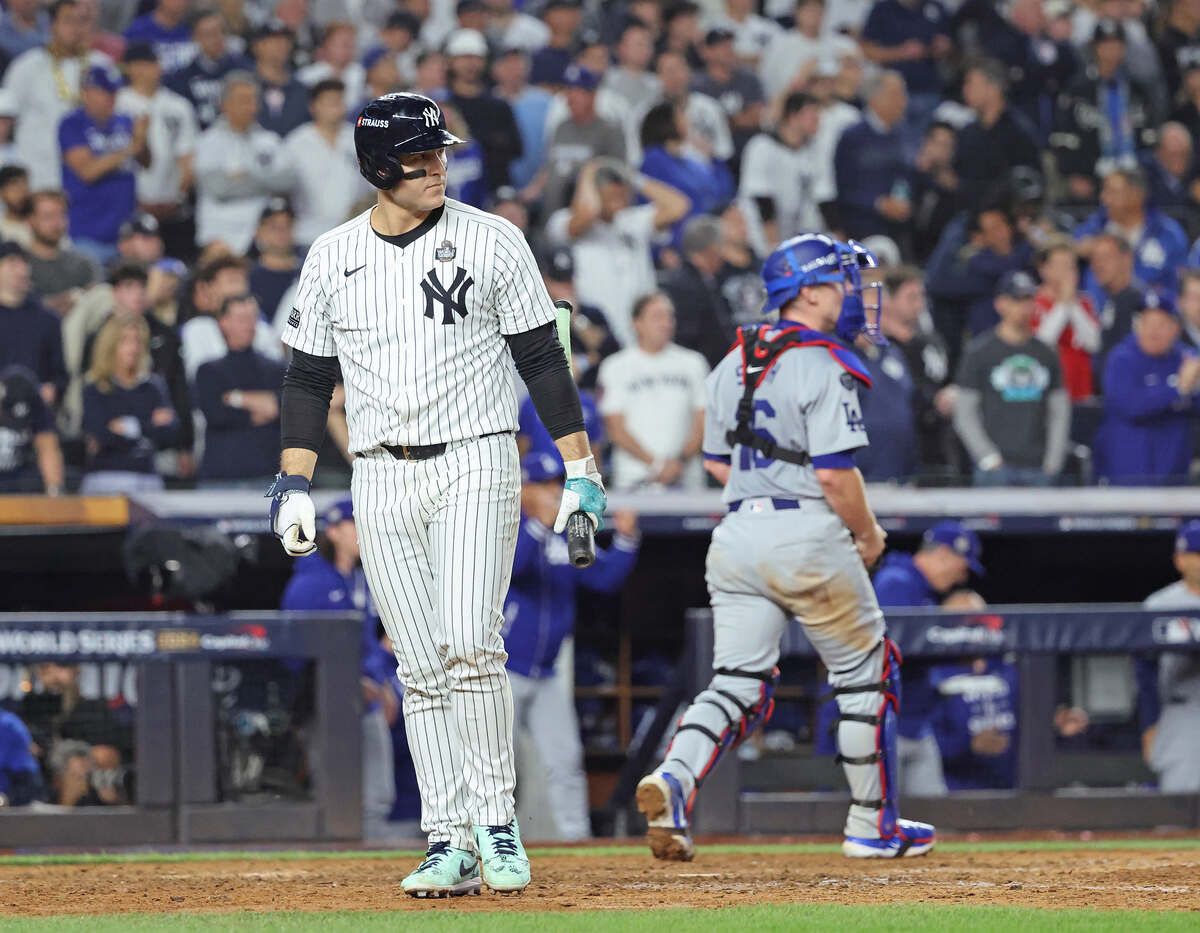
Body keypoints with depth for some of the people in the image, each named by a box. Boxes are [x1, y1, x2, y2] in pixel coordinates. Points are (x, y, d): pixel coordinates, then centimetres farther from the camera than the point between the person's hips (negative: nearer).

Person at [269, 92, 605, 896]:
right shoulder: (331, 258, 7)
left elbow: (543, 359, 1)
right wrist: (295, 486, 5)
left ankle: (496, 820, -7)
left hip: (475, 466, -3)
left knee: (471, 646, -17)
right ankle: (451, 843, 3)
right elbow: (309, 377, 13)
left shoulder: (493, 242, 0)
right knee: (423, 670, 1)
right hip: (382, 482, 3)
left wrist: (581, 470, -3)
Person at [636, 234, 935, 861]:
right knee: (865, 671, 10)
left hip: (737, 532, 6)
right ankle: (872, 826, 16)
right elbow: (835, 473, -17)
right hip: (808, 536, -6)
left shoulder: (734, 364, 13)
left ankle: (674, 777, -23)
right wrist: (867, 533, -2)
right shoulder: (822, 367, -12)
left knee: (739, 684, 4)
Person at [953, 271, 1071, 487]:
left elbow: (1060, 412, 16)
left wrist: (1053, 461, 4)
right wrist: (988, 459, -9)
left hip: (1038, 468, 4)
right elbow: (964, 415, 0)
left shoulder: (1046, 354, 13)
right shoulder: (979, 352, 2)